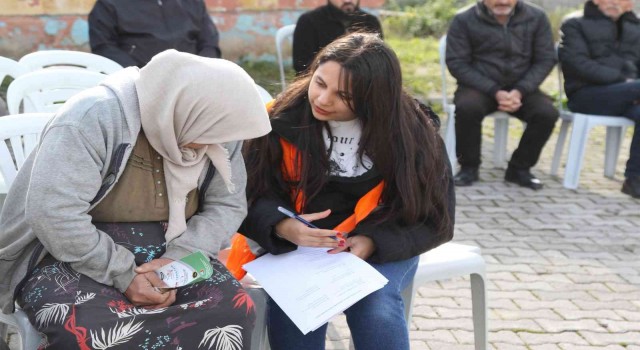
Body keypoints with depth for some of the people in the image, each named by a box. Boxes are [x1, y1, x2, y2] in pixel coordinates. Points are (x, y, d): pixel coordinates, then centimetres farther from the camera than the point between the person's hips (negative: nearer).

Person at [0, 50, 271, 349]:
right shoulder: (95, 117, -22)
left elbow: (228, 206, 0)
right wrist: (122, 275, -24)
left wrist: (178, 258, -17)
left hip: (168, 258, 4)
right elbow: (53, 214, -27)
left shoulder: (217, 128, -3)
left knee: (233, 311, -23)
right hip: (77, 259, -4)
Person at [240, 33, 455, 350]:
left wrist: (372, 242, -23)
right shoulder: (284, 118, -10)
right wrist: (282, 227, -28)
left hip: (381, 246, 0)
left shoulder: (413, 134, -11)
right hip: (294, 245, 1)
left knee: (377, 309, -31)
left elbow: (433, 220, -6)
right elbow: (252, 193, -5)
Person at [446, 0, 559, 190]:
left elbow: (545, 59, 1)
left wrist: (520, 91, -16)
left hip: (521, 88, 2)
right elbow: (457, 63, -9)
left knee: (547, 113, -25)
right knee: (467, 107, -34)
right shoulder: (464, 21, -6)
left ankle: (519, 168, -3)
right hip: (480, 87, -2)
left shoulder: (536, 17, 1)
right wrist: (495, 92, -20)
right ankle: (469, 167, -10)